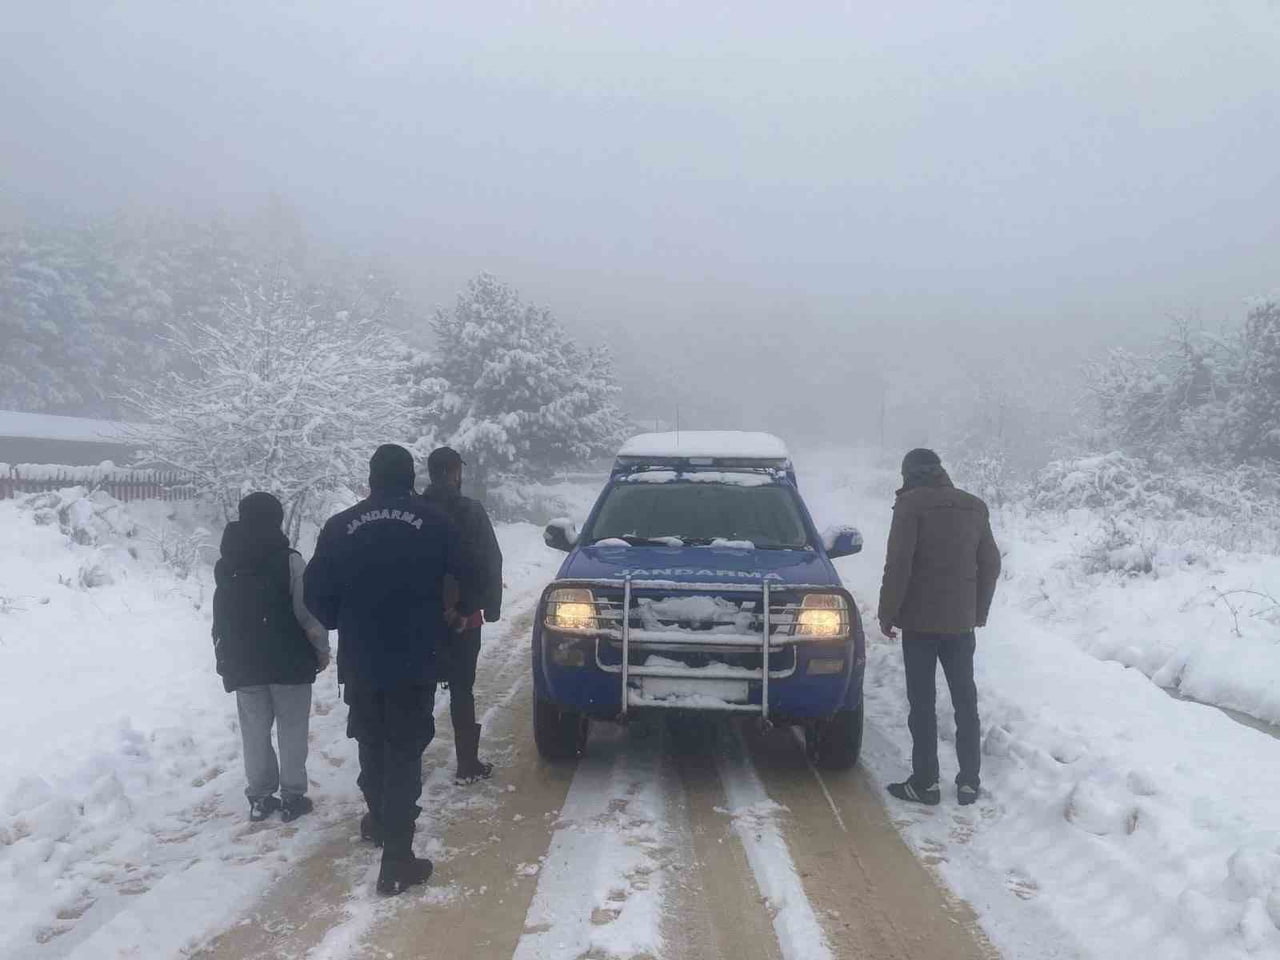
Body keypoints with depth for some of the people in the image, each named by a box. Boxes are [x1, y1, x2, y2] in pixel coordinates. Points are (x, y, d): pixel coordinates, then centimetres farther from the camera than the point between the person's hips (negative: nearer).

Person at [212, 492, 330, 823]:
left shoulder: (224, 565, 5)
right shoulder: (289, 561, -14)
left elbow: (221, 619, 9)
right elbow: (309, 613, -16)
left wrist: (225, 658, 18)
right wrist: (322, 649, -2)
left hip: (243, 663, 4)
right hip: (289, 661, -4)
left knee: (255, 730, 12)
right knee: (291, 730, 6)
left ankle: (260, 796, 17)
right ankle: (293, 796, 10)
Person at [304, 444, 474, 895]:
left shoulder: (340, 527, -2)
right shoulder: (433, 523, -6)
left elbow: (316, 596, 1)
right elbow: (462, 586, -1)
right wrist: (450, 617, 19)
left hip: (360, 662, 3)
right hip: (413, 663, -2)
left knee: (372, 744, 23)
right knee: (404, 754, 1)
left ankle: (380, 820, 41)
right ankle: (396, 859, -3)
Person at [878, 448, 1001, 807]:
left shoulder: (911, 505, -9)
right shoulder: (974, 508, 10)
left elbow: (898, 565, -14)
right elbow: (991, 566, 12)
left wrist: (887, 613, -5)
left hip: (920, 621, -5)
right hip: (961, 622, 5)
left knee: (922, 703, 1)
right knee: (966, 701, 12)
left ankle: (925, 782, 4)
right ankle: (969, 782, 16)